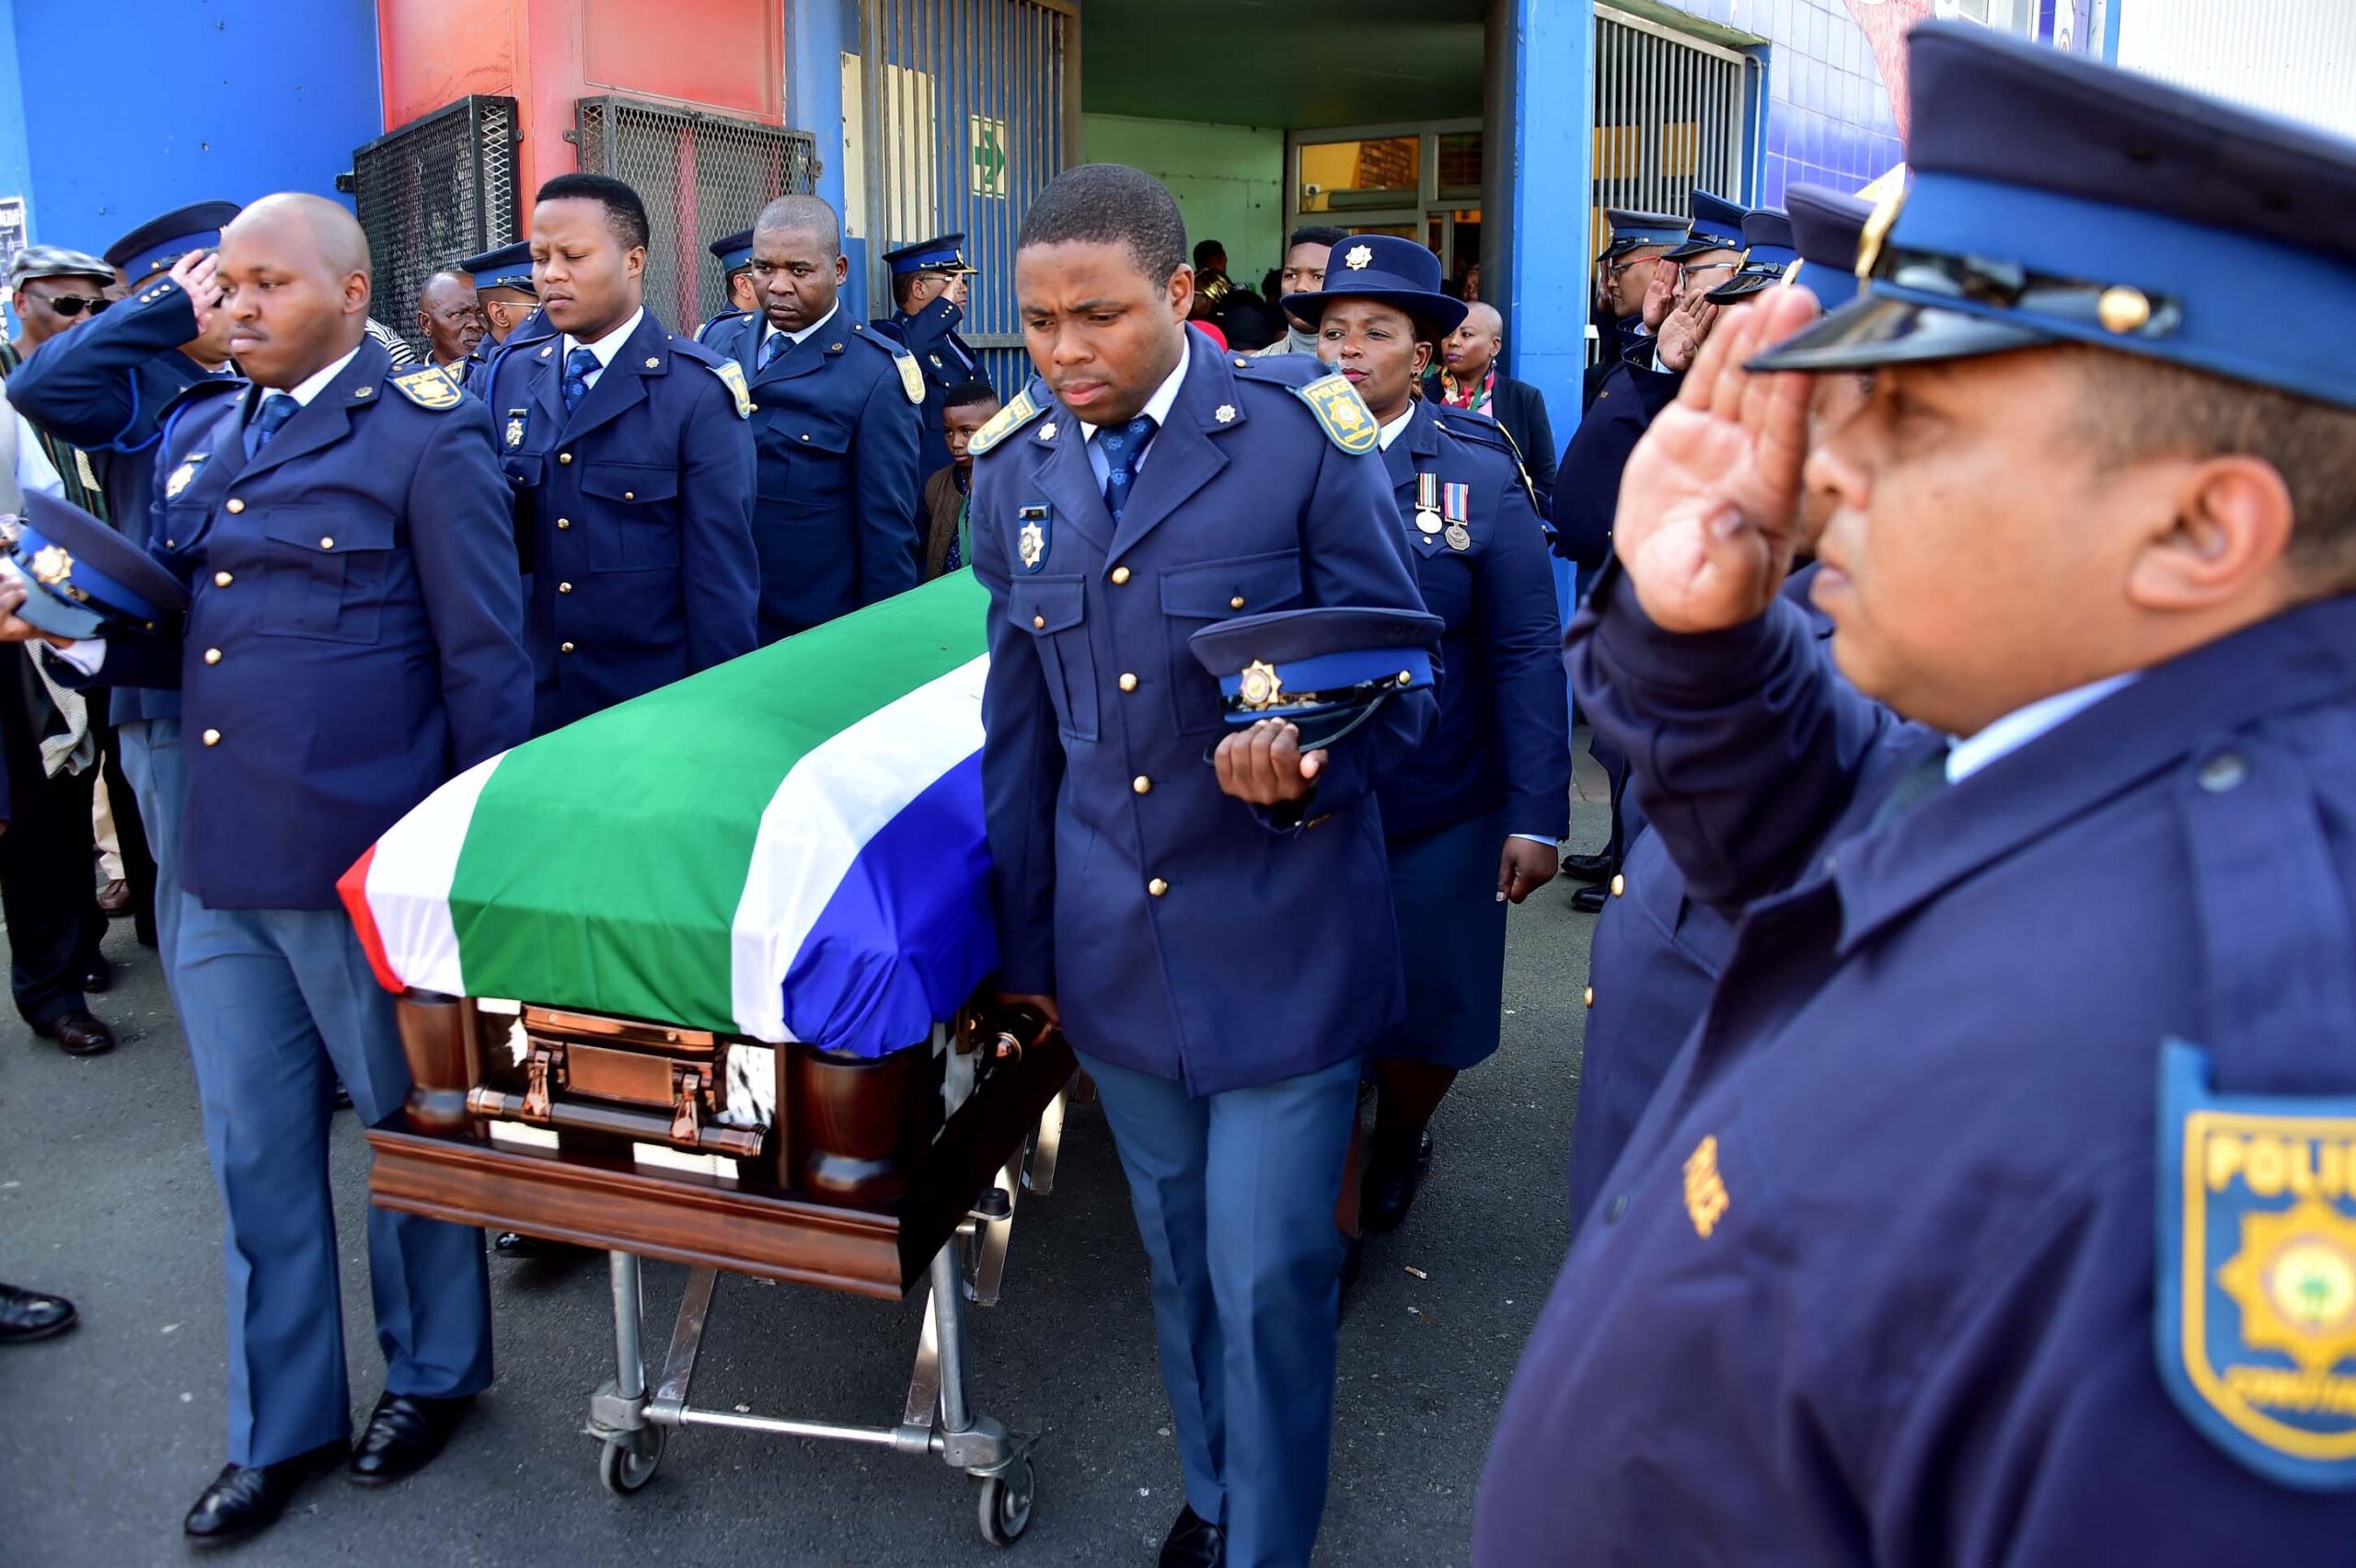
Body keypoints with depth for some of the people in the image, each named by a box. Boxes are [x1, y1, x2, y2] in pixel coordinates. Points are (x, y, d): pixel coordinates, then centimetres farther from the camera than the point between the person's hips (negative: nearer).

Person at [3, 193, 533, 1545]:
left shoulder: (427, 439, -7)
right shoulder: (199, 434, 13)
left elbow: (486, 666, -8)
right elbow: (185, 627, 19)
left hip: (366, 869, -6)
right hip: (225, 865, 6)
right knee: (258, 1155, 15)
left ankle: (436, 1371, 34)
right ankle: (285, 1422, 32)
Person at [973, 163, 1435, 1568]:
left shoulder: (1303, 432, -10)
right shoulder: (1017, 466, 5)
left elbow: (1404, 676, -6)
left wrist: (1311, 763, -28)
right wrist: (1023, 937, 15)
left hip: (1279, 947, -4)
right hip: (1116, 952, 4)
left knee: (1270, 1276, 3)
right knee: (1180, 1260, 19)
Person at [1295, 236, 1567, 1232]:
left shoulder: (1481, 472, -3)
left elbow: (1525, 652, -5)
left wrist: (1537, 816, -9)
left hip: (1436, 810, -1)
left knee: (1424, 1011, 8)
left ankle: (1399, 1143, 40)